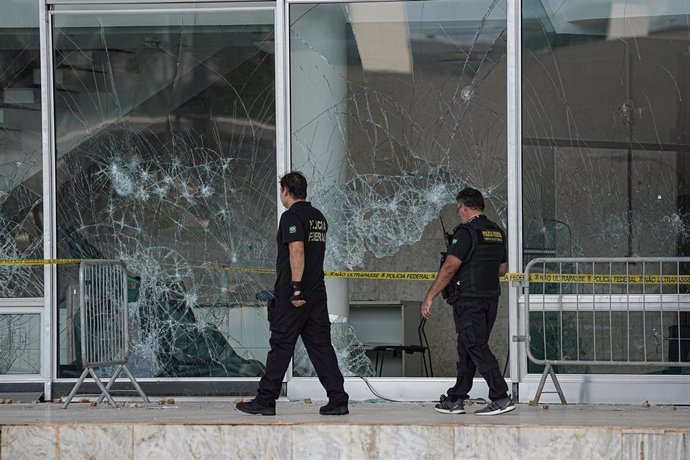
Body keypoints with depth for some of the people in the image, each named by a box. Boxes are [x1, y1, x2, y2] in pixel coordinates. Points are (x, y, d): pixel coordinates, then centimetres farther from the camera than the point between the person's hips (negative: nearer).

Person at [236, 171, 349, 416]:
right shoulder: (319, 217, 16)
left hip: (293, 295, -7)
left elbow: (297, 251, -22)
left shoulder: (292, 216, -11)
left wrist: (296, 288, -24)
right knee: (321, 345, 6)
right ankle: (338, 399, -1)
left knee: (281, 347, -2)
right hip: (317, 292, 7)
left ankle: (266, 400, 4)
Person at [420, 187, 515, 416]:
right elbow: (502, 269, 20)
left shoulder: (466, 232, -13)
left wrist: (429, 298, -14)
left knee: (477, 348, -7)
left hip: (468, 300, -8)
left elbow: (449, 268, -18)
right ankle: (456, 399, 18)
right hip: (491, 298, 8)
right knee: (467, 349, 14)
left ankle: (501, 398, -14)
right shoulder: (497, 232, 12)